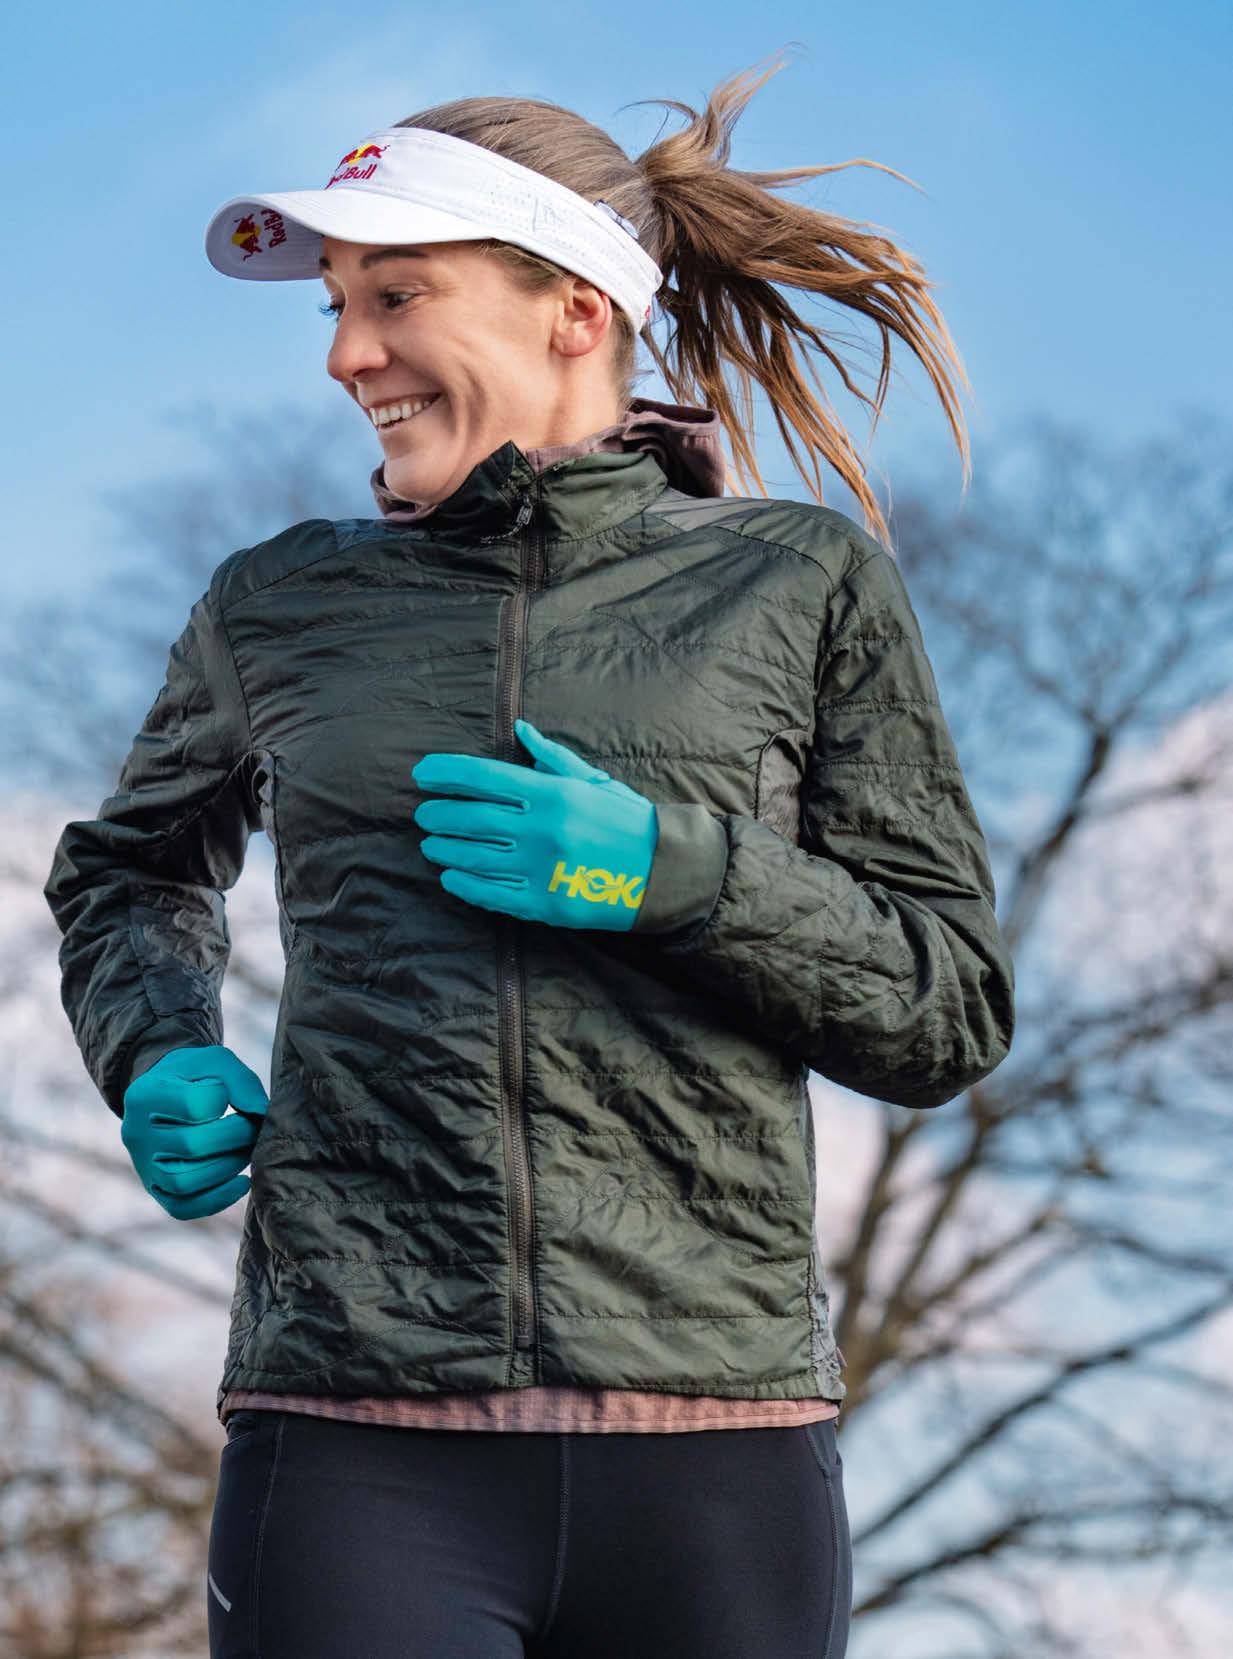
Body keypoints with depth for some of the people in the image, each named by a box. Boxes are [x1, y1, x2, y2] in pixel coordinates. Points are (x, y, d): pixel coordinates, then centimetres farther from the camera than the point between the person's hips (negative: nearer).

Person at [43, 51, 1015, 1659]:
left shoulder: (804, 579, 8)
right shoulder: (284, 605, 12)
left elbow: (953, 1012, 7)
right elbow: (129, 871, 31)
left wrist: (664, 873, -8)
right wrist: (160, 1062, 10)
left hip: (713, 1447, 0)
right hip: (356, 1439, 0)